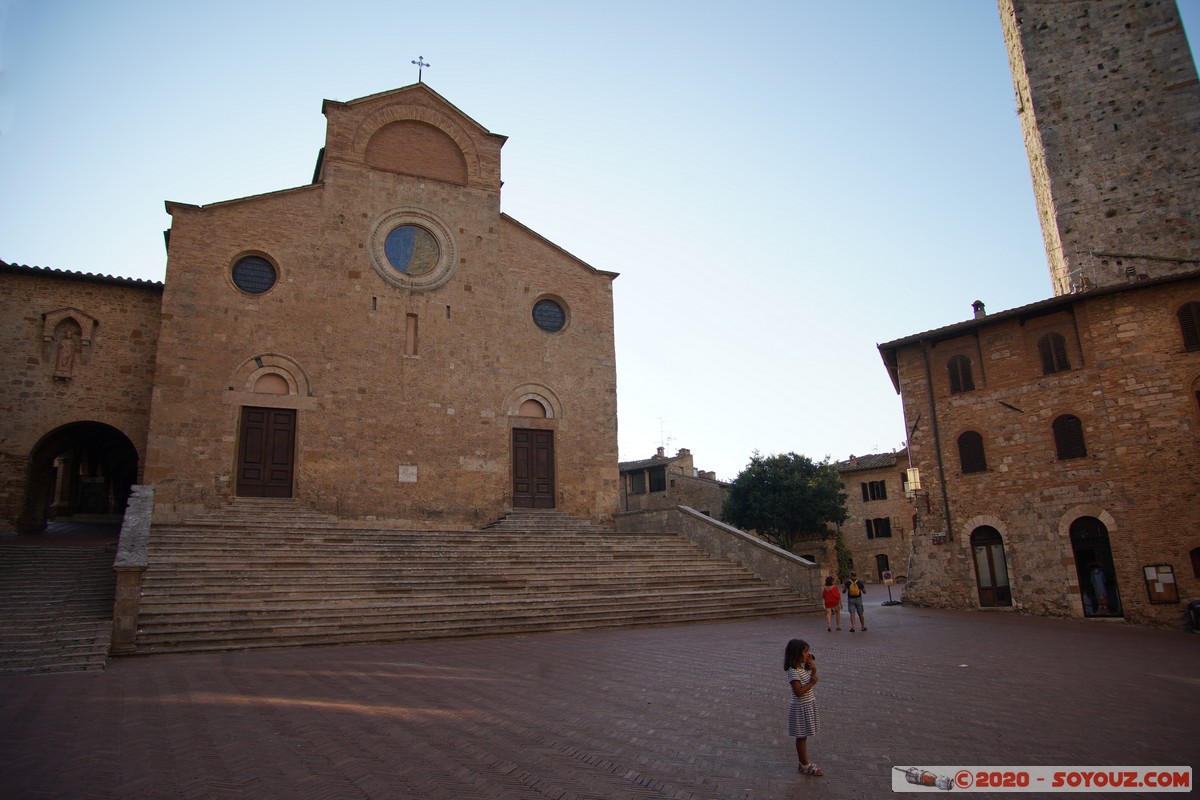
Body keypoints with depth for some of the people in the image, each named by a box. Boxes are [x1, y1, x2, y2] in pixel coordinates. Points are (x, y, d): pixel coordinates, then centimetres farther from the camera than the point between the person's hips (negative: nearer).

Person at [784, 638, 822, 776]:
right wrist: (811, 683, -21)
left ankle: (804, 762, 30)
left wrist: (813, 670, -4)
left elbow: (811, 680, 10)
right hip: (801, 707, -9)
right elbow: (798, 692, -28)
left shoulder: (803, 667, 3)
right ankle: (805, 766, 18)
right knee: (802, 737, 6)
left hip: (808, 705, 9)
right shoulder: (794, 672, -25)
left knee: (804, 736, 19)